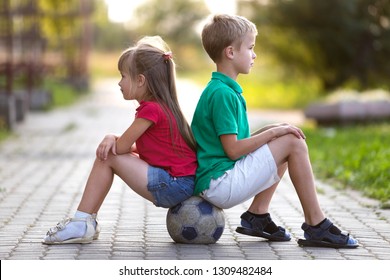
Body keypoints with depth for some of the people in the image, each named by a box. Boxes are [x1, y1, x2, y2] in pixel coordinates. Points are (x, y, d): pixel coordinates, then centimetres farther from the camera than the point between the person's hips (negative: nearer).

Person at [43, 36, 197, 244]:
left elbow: (121, 147, -11)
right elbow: (134, 148, 16)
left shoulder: (151, 109, -16)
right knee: (108, 155, 12)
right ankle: (84, 222, 10)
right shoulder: (161, 106, 14)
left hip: (176, 186, -10)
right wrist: (113, 140, -2)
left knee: (108, 158, -7)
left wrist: (111, 139, 11)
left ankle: (82, 223, -1)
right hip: (183, 185, 10)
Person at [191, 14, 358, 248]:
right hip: (220, 184, -10)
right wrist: (272, 133, -11)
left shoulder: (218, 90, 17)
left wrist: (271, 131, 9)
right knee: (293, 143, -10)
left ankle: (258, 215, 12)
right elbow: (233, 149, -20)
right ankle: (316, 226, -7)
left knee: (283, 142, 19)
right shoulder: (222, 94, -15)